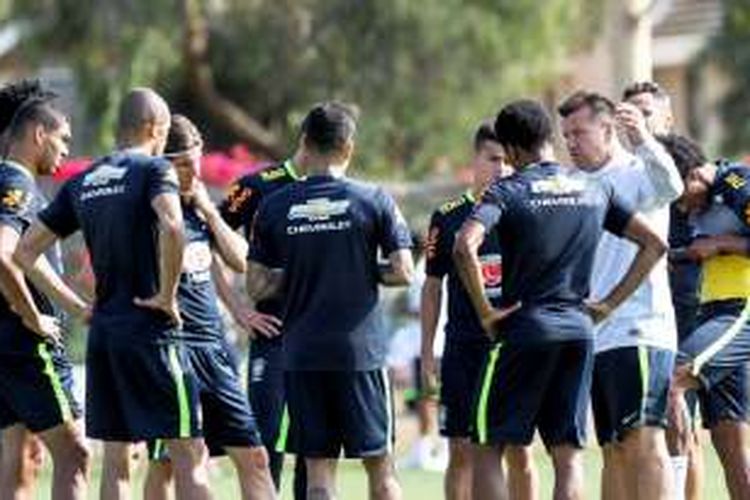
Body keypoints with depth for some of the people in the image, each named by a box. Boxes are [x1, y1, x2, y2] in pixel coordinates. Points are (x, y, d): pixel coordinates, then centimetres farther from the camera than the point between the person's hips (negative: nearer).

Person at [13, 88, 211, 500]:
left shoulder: (82, 183, 13)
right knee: (189, 455, -4)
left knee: (116, 460, 9)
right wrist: (167, 296, -15)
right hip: (149, 328, -6)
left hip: (102, 329, 6)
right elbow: (172, 225, -26)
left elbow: (23, 252, 13)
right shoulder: (152, 170, -5)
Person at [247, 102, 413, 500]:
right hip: (361, 350, -1)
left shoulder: (274, 206, 1)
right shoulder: (374, 201, -4)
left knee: (318, 468, 4)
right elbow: (403, 272, -6)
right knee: (380, 465, 7)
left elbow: (256, 286, 3)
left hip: (301, 353, 2)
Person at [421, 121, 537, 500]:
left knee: (520, 453, 4)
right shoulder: (448, 217, 3)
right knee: (461, 451, 2)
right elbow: (432, 287, 9)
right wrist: (427, 354, 6)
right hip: (463, 347, 0)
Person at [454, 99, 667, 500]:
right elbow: (654, 244, 11)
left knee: (488, 449, 4)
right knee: (567, 454, 6)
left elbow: (465, 247, -21)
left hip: (524, 327, -4)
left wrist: (485, 312, -11)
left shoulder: (508, 191, -5)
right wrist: (609, 304, 10)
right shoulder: (595, 190, 10)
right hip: (579, 329, 4)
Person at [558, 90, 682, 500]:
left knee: (644, 443, -16)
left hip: (638, 331, -8)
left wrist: (643, 140, -45)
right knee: (614, 452, 9)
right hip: (593, 339, 8)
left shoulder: (636, 174, -4)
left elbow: (670, 187, -27)